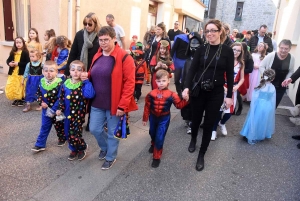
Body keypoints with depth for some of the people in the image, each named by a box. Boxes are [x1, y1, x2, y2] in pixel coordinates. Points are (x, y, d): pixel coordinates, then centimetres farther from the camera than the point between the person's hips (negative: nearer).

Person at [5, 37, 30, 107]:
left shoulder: (25, 52, -7)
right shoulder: (13, 52, 9)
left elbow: (27, 63, -15)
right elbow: (8, 60, 14)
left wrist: (18, 63, -18)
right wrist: (9, 63, -8)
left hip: (21, 73, -5)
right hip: (13, 73, 6)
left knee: (21, 87, 3)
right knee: (11, 87, 6)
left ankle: (21, 99, 20)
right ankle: (16, 99, 22)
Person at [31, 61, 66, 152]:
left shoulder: (59, 83, -21)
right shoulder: (42, 82, -5)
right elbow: (38, 94, 8)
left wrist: (53, 110, -21)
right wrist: (41, 102, -11)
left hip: (57, 110, -4)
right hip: (46, 109, 4)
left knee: (59, 126, 15)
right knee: (44, 127, 12)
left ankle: (62, 138, 39)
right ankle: (40, 144, 21)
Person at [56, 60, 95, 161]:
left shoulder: (84, 85, -12)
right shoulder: (66, 84, 1)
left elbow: (90, 94, -33)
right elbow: (61, 98, 10)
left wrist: (86, 80, -26)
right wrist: (60, 109, 0)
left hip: (79, 114, -5)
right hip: (67, 114, 5)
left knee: (74, 135, -6)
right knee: (68, 134, 15)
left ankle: (82, 147, 26)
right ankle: (74, 149, 40)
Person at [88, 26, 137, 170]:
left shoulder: (124, 57, -13)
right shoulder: (97, 56, 8)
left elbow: (129, 83, -16)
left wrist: (122, 105, -19)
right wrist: (86, 77, -2)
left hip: (114, 104, -6)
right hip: (97, 103, 6)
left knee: (112, 132, 9)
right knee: (94, 129, 12)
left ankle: (111, 157, 33)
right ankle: (105, 147, 43)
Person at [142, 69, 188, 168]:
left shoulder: (171, 95, -16)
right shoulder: (151, 94, -13)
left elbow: (179, 105, -12)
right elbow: (147, 106, -5)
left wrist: (185, 99, -30)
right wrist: (145, 118, 1)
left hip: (164, 119, -3)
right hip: (153, 117, 3)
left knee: (160, 138, -4)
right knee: (152, 133, 26)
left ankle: (156, 157, 13)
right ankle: (153, 144, 60)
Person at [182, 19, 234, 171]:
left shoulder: (227, 51, -3)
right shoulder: (201, 49, 0)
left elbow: (230, 75, -1)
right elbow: (192, 69, -3)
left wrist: (229, 96, -4)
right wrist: (186, 87, -16)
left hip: (216, 93, -1)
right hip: (198, 91, 1)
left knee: (209, 124, 5)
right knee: (195, 119, 15)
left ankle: (201, 155, 22)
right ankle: (193, 139, 47)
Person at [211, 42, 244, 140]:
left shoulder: (241, 64, 6)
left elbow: (242, 79, 10)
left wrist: (237, 86, -7)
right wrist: (222, 86, -16)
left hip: (233, 89, 4)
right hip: (222, 88, -4)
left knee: (229, 111, 3)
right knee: (219, 109, -6)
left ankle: (222, 123, 36)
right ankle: (214, 129, 13)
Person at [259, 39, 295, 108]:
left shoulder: (291, 58, -8)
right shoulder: (271, 55, -18)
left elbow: (291, 72, 6)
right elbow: (261, 66, -7)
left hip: (281, 87, 3)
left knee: (274, 105, 14)